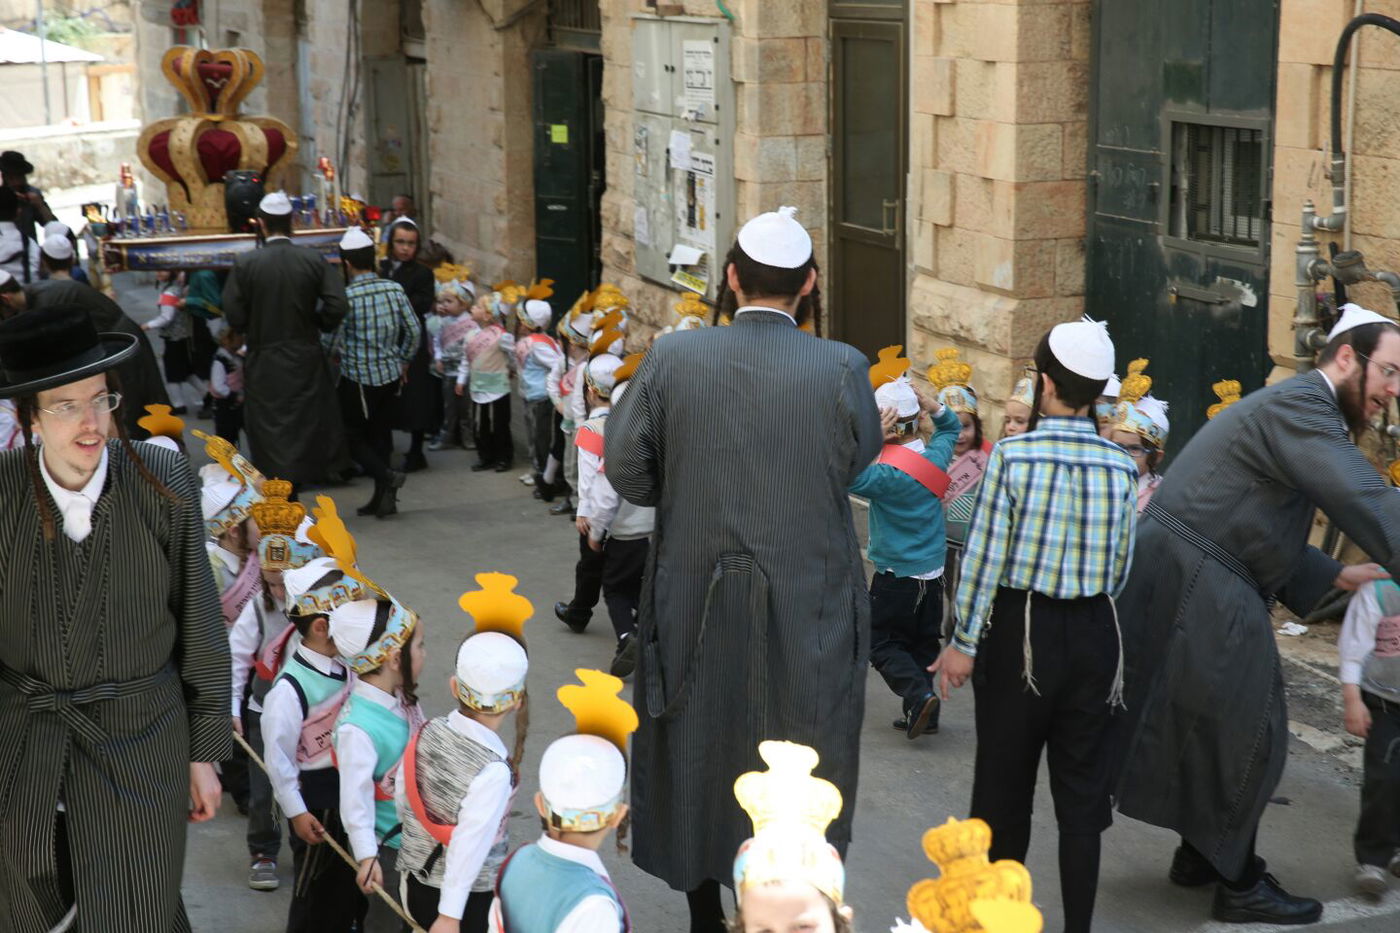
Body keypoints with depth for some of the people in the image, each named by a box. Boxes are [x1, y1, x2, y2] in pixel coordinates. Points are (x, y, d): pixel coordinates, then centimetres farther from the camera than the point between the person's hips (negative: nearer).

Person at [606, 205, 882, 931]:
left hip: (695, 604, 2)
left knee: (698, 752, 19)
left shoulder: (672, 358, -10)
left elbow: (626, 469, -7)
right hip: (806, 607, -2)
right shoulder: (841, 368, -14)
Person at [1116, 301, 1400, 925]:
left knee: (1213, 730, 21)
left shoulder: (1296, 409, 18)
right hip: (1196, 595, -10)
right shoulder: (1301, 405, -15)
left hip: (1191, 588, 10)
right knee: (1245, 735, 1)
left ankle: (1200, 854, 35)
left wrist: (1337, 576, 11)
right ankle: (1238, 885, 13)